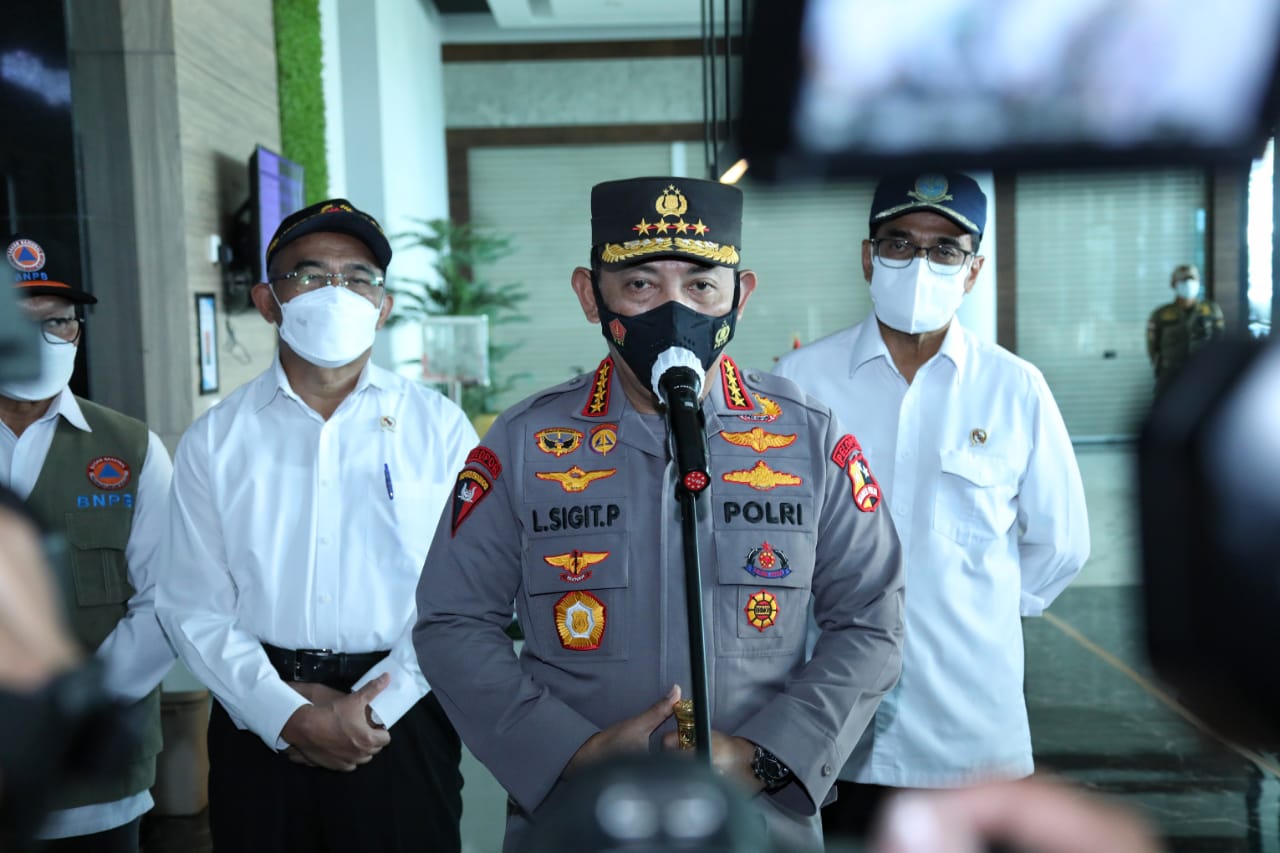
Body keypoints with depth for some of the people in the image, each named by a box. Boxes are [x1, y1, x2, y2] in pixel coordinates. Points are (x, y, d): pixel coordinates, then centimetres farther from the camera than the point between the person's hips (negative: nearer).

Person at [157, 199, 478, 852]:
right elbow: (194, 606, -1)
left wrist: (374, 706, -11)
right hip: (259, 726, 1)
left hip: (402, 719, -1)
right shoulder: (215, 440, 3)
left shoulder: (438, 428, 0)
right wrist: (290, 717, -10)